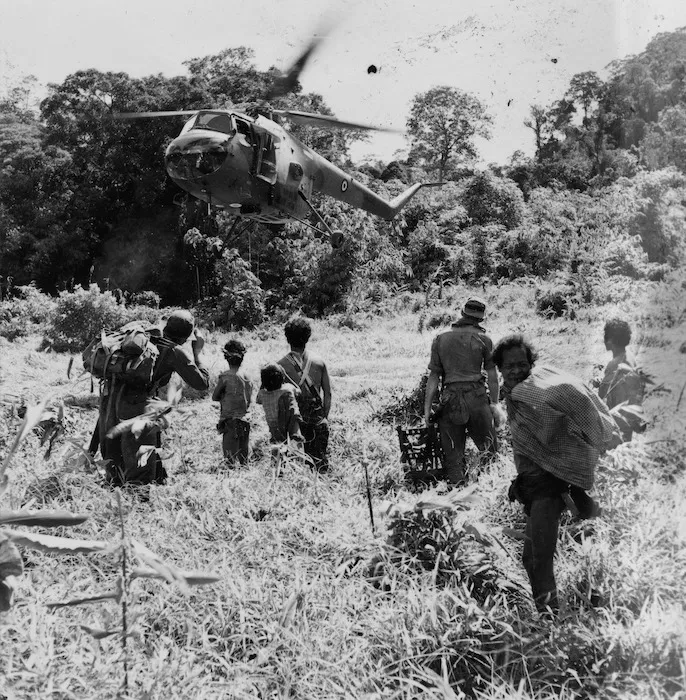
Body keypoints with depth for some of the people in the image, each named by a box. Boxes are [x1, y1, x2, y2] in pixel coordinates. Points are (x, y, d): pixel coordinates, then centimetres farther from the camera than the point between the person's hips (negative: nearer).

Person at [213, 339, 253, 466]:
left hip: (230, 420, -5)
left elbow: (214, 397, -1)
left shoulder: (226, 377, -11)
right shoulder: (247, 377, 4)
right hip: (245, 420, 5)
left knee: (231, 458, -3)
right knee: (243, 458, 13)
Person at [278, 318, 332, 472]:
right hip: (317, 417, 1)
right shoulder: (319, 363, -2)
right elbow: (328, 393, 3)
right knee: (319, 457, 10)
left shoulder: (281, 365, -8)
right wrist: (325, 416, 14)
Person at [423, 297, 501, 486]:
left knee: (453, 453, 8)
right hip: (477, 397, -1)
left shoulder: (440, 339, 9)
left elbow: (433, 376, 6)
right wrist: (494, 404, 9)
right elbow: (492, 375, 2)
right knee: (489, 448, 7)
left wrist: (427, 409, 8)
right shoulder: (483, 340, 4)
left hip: (451, 399, 2)